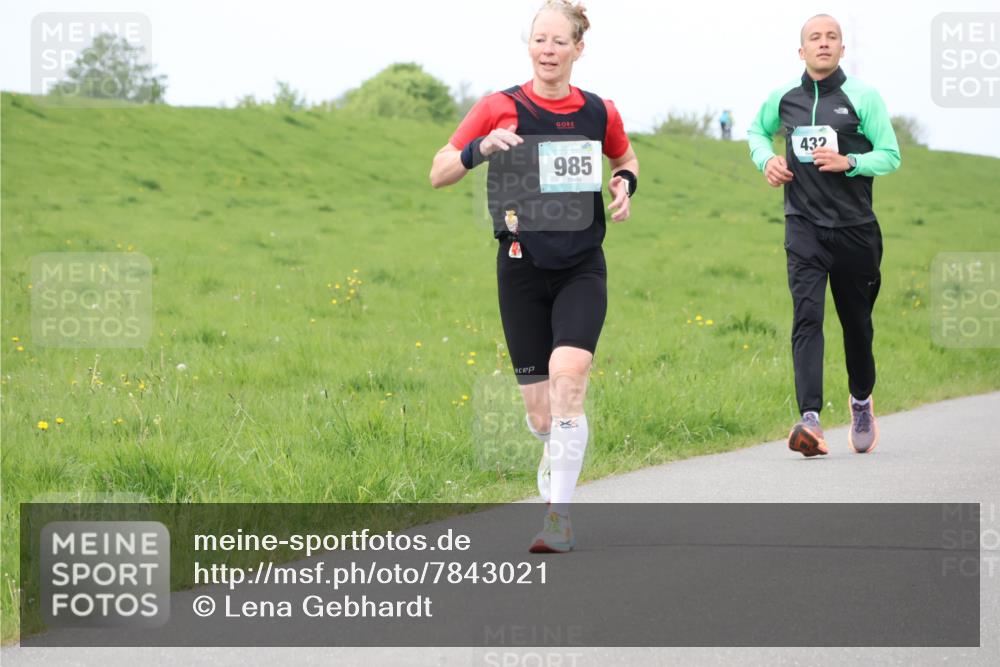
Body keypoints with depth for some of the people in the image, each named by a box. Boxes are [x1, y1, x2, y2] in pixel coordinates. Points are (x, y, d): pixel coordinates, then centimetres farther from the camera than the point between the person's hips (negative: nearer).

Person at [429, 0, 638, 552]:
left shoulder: (599, 113, 3)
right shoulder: (500, 109, -2)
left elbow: (625, 158, 24)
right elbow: (438, 174, 0)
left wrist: (625, 183, 1)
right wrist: (479, 148, -19)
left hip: (582, 269, 0)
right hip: (522, 271, 0)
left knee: (568, 376, -23)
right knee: (539, 412, 2)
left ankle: (559, 516, -18)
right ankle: (556, 467, 36)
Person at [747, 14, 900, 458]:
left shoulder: (863, 97, -3)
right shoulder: (784, 99, 6)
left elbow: (890, 155, -2)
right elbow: (757, 130, 26)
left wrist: (849, 162, -19)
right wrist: (767, 159, 5)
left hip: (854, 228, -1)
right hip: (804, 226, 1)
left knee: (856, 321, 11)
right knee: (807, 316, -16)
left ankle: (861, 401, 39)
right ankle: (810, 421, -26)